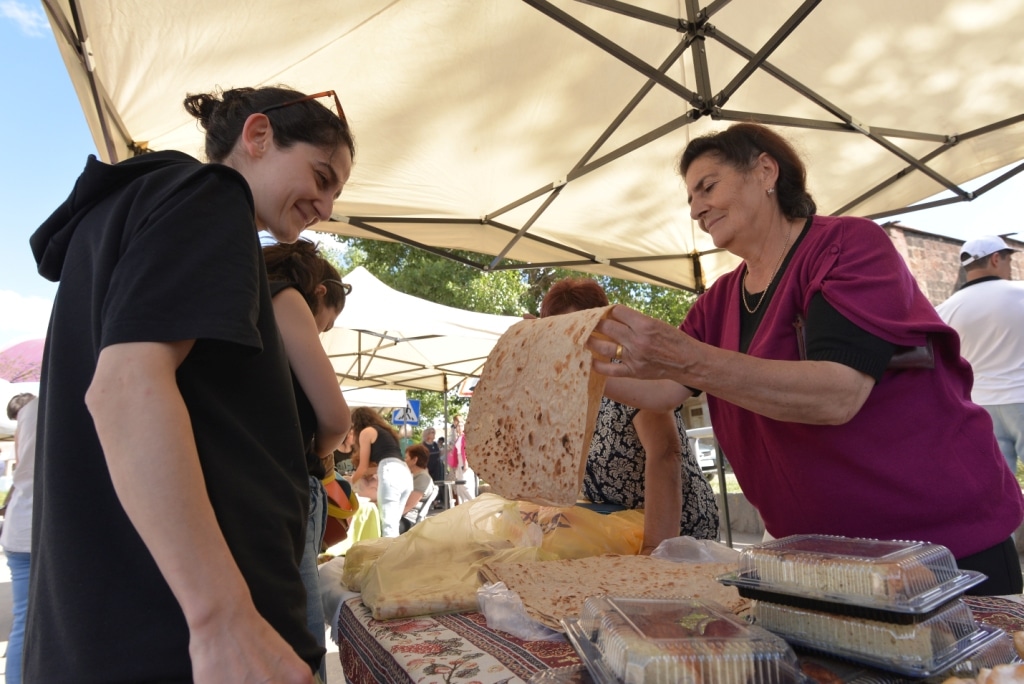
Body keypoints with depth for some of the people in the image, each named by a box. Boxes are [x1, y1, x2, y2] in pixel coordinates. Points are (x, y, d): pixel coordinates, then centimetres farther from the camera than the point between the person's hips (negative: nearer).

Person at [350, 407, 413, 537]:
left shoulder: (366, 432, 10)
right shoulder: (385, 430, 32)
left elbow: (363, 467, 9)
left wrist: (350, 482, 25)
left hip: (391, 473, -8)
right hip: (405, 474, 8)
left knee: (388, 524, -10)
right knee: (393, 524, 11)